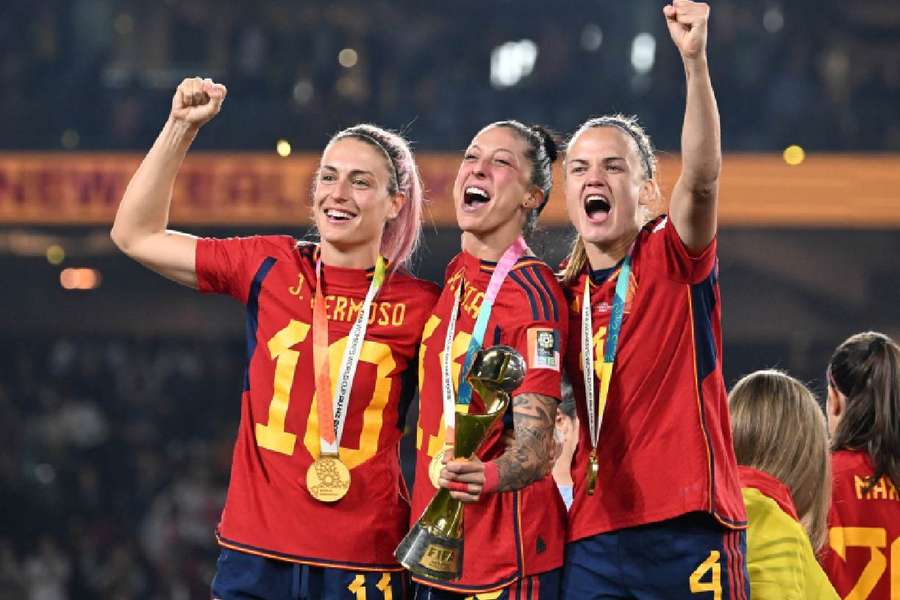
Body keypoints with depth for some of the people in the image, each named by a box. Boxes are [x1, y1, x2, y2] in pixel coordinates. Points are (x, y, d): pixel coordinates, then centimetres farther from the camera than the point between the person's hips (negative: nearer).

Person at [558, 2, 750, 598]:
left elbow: (702, 177, -21)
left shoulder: (675, 260, -1)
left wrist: (695, 60, -34)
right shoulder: (565, 294, 12)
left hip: (690, 531, -5)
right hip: (595, 536, 5)